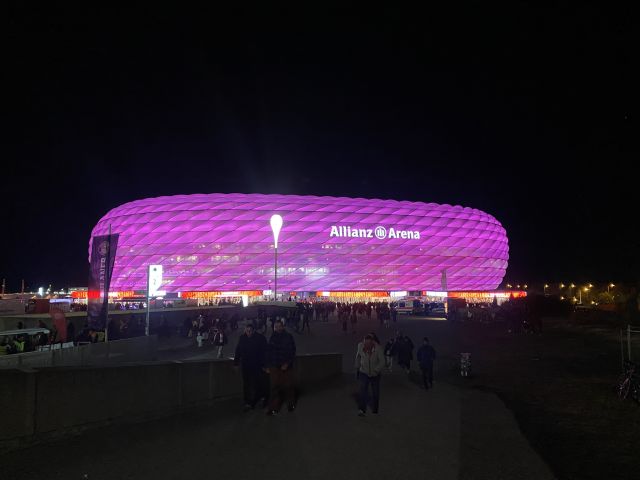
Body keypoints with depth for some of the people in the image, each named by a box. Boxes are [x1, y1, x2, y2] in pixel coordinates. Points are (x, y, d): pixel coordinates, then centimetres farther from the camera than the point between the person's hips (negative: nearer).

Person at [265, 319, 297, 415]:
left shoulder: (288, 337, -8)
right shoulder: (272, 337, 1)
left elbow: (292, 351, -7)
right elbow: (269, 352, 7)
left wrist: (287, 364, -16)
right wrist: (268, 366, 7)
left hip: (286, 366, -2)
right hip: (274, 366, 2)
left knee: (288, 386, 8)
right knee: (274, 387, 2)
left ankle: (291, 404, 29)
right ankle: (273, 408, 9)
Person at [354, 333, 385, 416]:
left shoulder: (377, 348, -21)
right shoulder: (360, 346, -13)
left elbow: (382, 362, -21)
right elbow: (358, 357, 6)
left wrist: (375, 370, -28)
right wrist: (357, 368, 13)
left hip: (375, 374, 0)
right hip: (364, 373, 0)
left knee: (375, 392, 10)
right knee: (363, 391, -16)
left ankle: (375, 410, 28)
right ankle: (361, 410, -20)